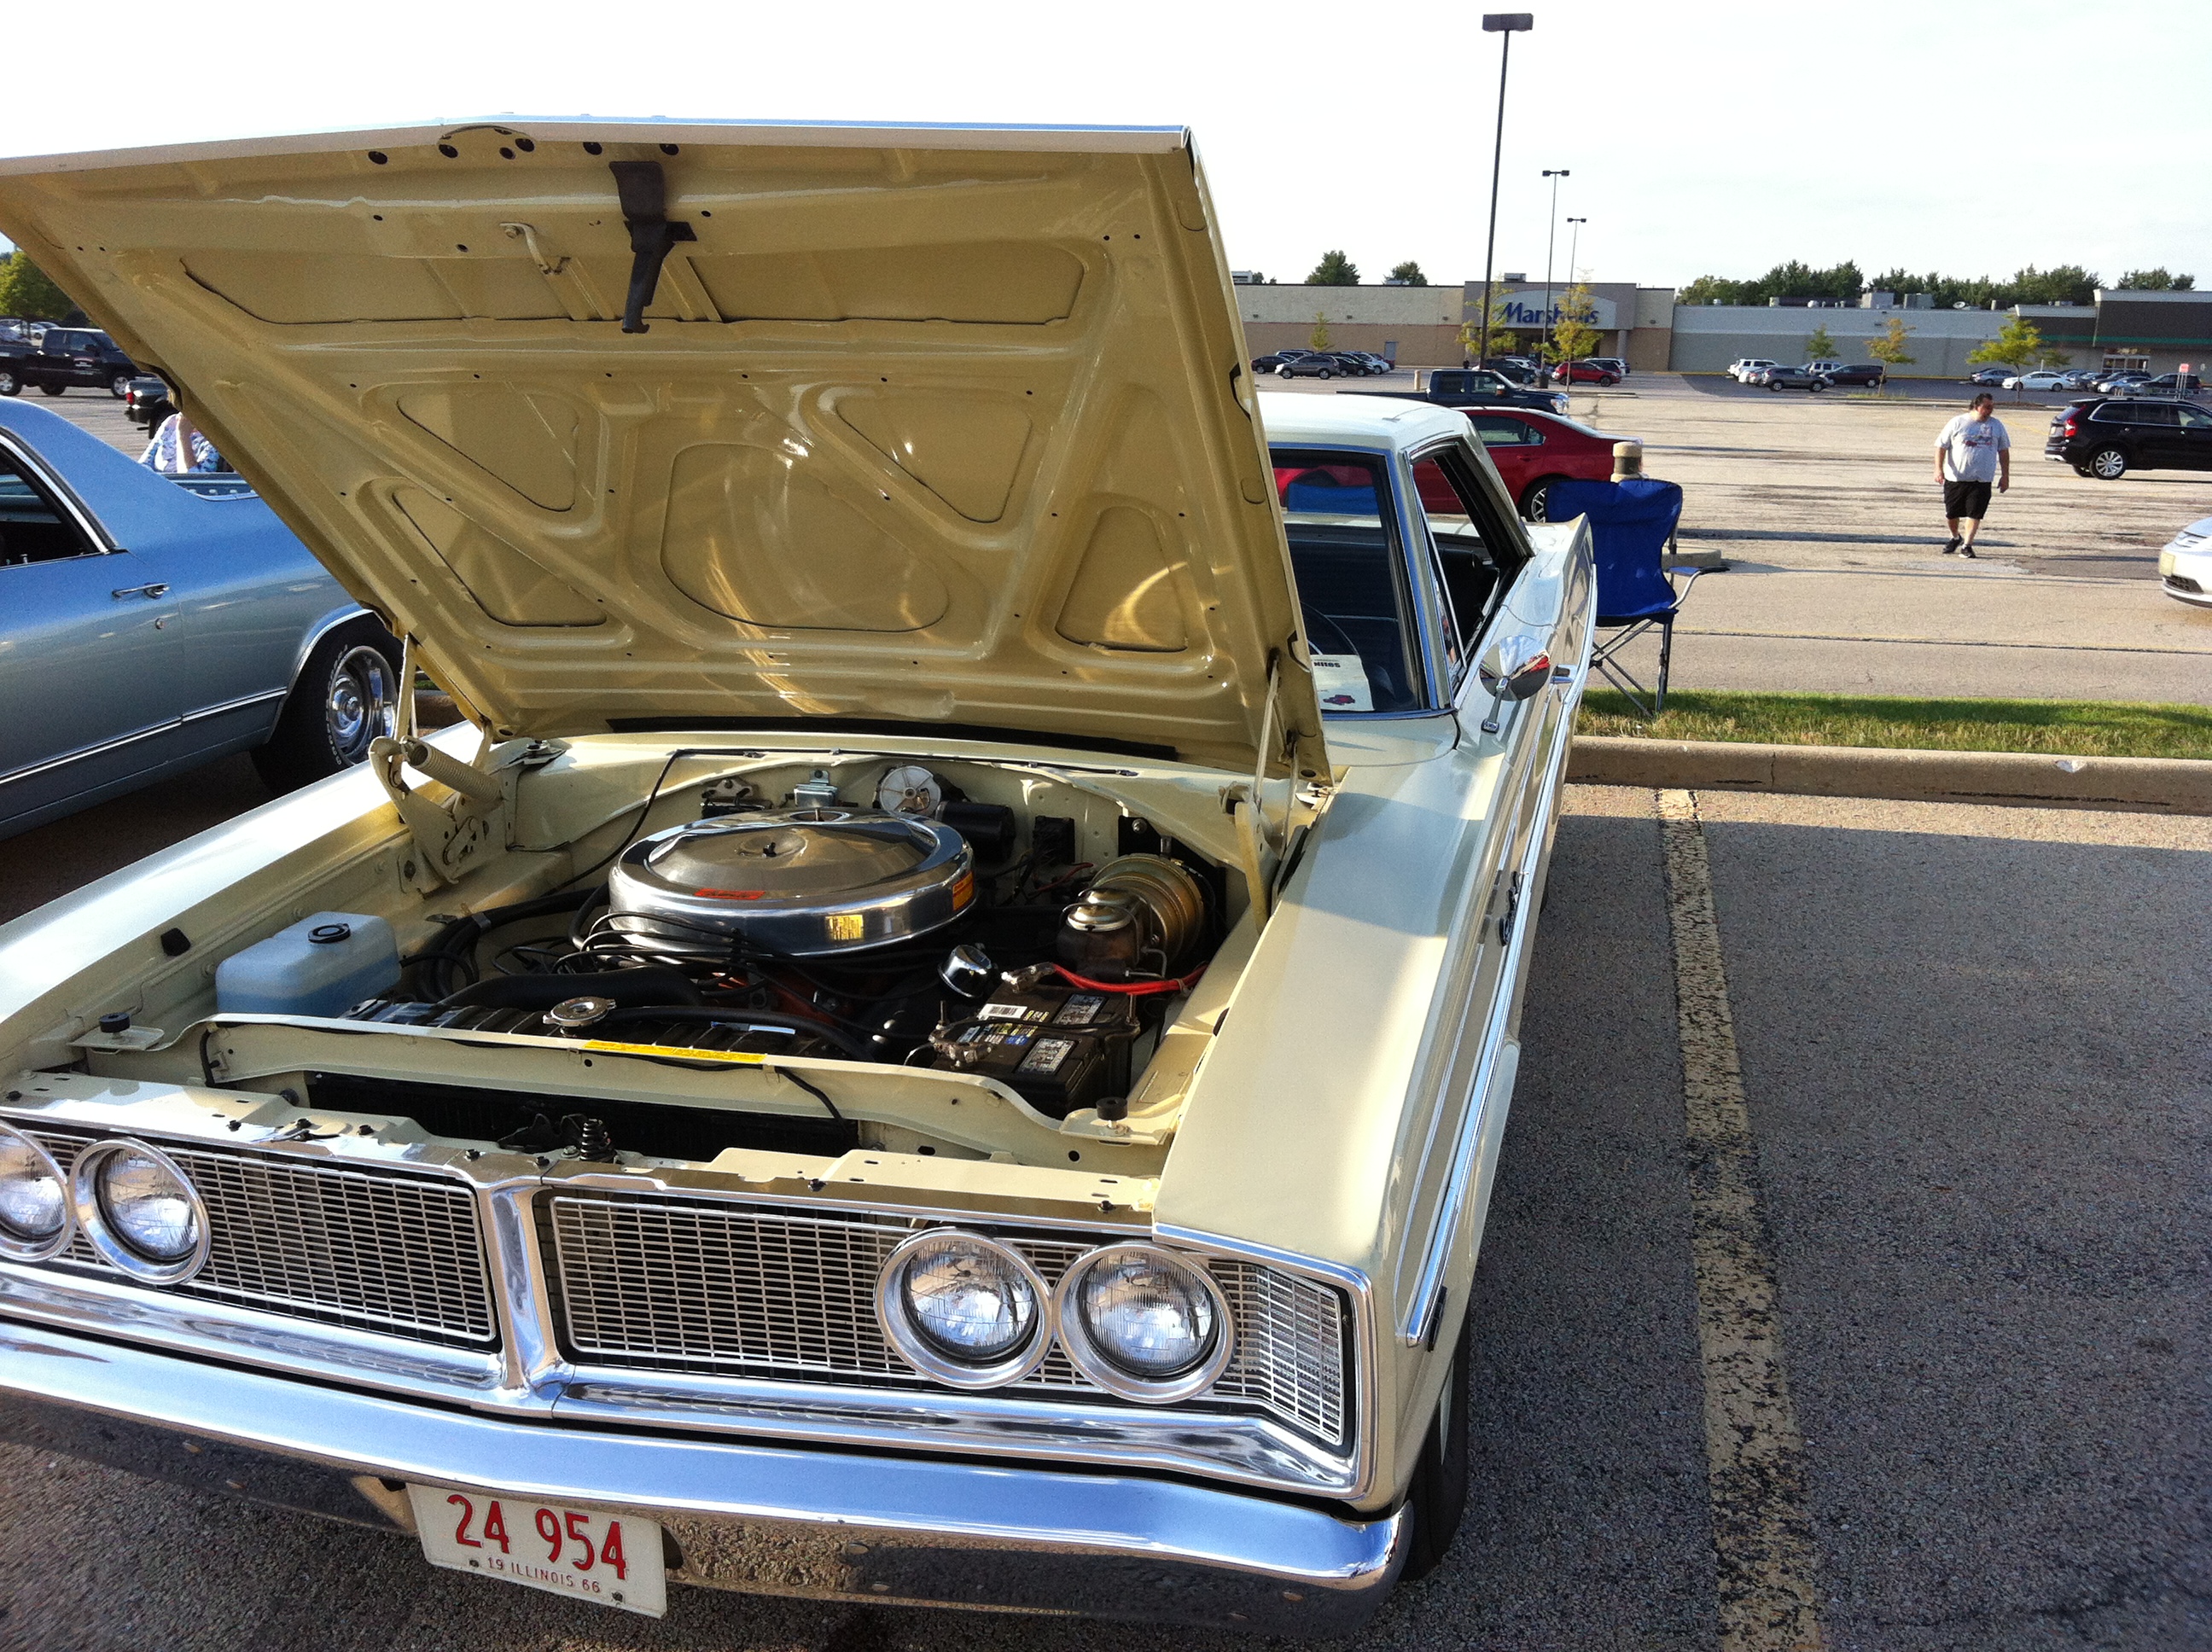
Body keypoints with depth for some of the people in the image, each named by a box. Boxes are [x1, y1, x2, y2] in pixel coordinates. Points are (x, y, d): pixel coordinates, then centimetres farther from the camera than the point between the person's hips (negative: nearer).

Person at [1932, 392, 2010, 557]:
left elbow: (2003, 451, 13)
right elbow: (1941, 446, -1)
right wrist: (1938, 469, -12)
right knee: (1951, 513, 7)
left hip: (1982, 480, 1)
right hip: (1955, 478, -1)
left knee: (1974, 514, -8)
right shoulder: (1957, 423, -1)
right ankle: (1955, 538, 33)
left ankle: (1966, 545, 0)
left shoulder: (1996, 426, 8)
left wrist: (2005, 476, 9)